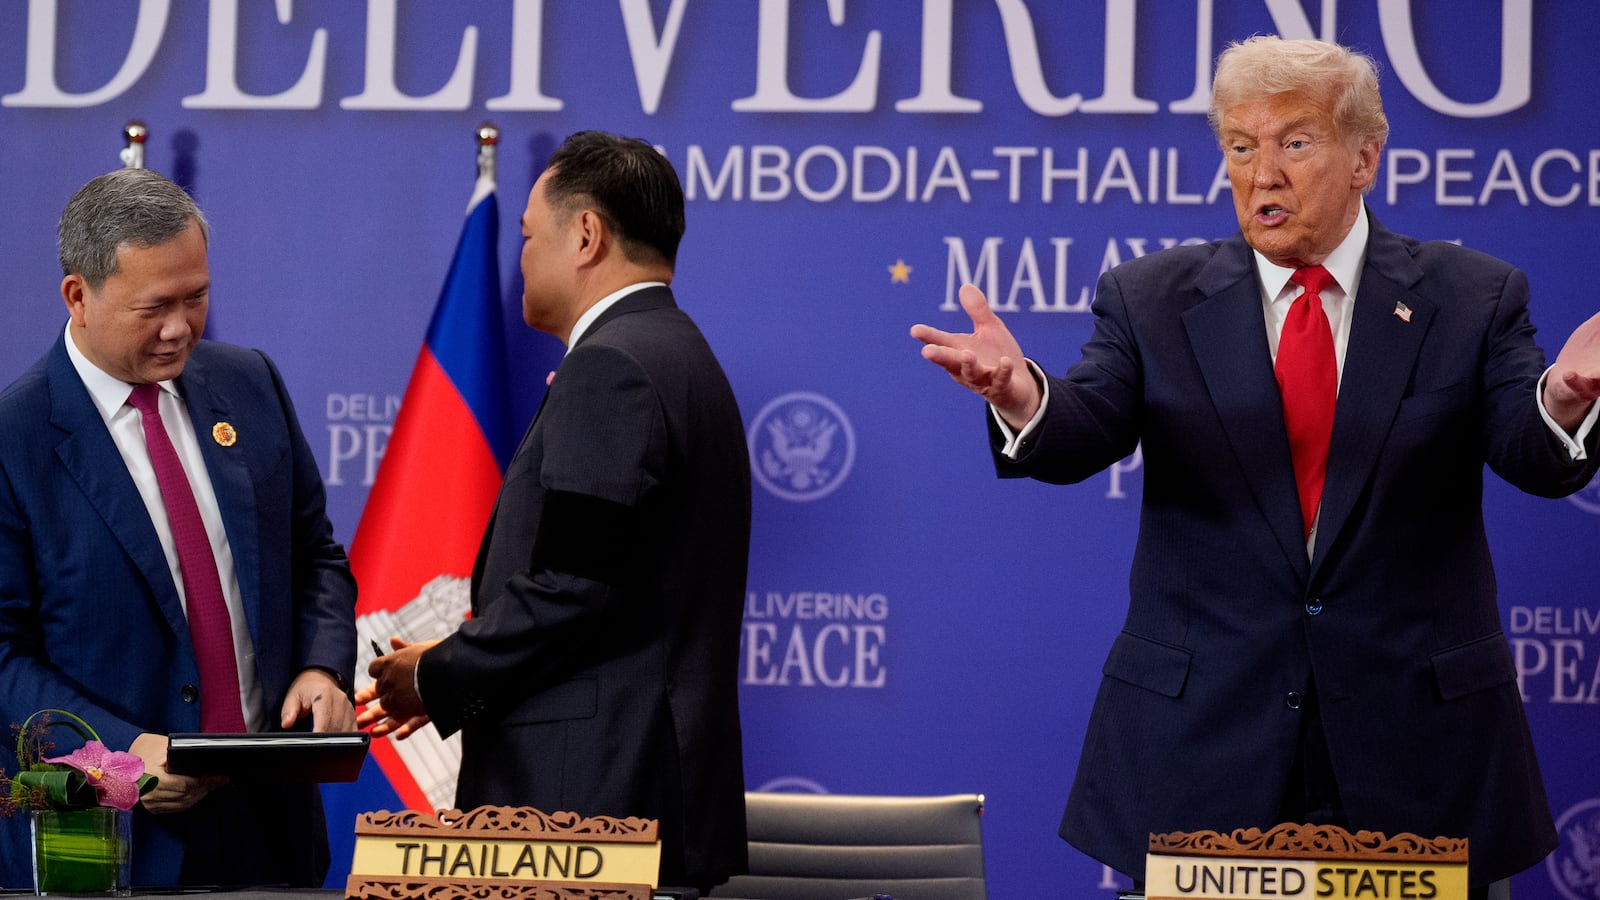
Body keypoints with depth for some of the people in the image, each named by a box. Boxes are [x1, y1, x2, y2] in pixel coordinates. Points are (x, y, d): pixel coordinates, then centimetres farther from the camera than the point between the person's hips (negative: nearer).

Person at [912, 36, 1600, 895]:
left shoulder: (1470, 298, 3)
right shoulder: (1152, 299, 4)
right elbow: (1079, 437, -10)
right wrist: (1021, 395, -33)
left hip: (1417, 740, 0)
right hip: (1200, 742, 0)